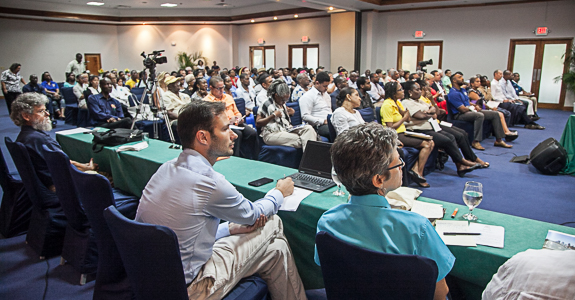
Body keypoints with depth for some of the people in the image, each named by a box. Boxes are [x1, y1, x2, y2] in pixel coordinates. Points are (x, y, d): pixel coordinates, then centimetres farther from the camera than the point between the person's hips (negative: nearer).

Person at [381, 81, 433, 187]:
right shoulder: (387, 105, -14)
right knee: (426, 144, -15)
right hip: (395, 136, -9)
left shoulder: (397, 102, 14)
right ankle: (419, 173, -5)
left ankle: (415, 169, -8)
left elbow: (408, 118, 9)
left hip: (402, 133, 9)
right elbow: (390, 127, -19)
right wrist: (404, 118, -8)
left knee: (431, 143, -3)